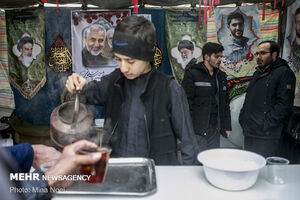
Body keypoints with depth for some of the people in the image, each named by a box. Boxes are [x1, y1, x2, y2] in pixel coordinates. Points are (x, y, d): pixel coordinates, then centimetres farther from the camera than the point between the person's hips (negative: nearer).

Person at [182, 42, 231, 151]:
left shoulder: (221, 75, 14)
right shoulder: (192, 74, -6)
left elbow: (225, 102, 18)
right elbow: (186, 103, -12)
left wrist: (227, 126, 13)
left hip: (215, 130, 6)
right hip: (198, 130, -6)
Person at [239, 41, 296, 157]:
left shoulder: (284, 72, -9)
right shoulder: (258, 73, 18)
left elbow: (284, 104, -18)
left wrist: (266, 125, -21)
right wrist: (243, 118, 11)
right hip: (249, 133, 8)